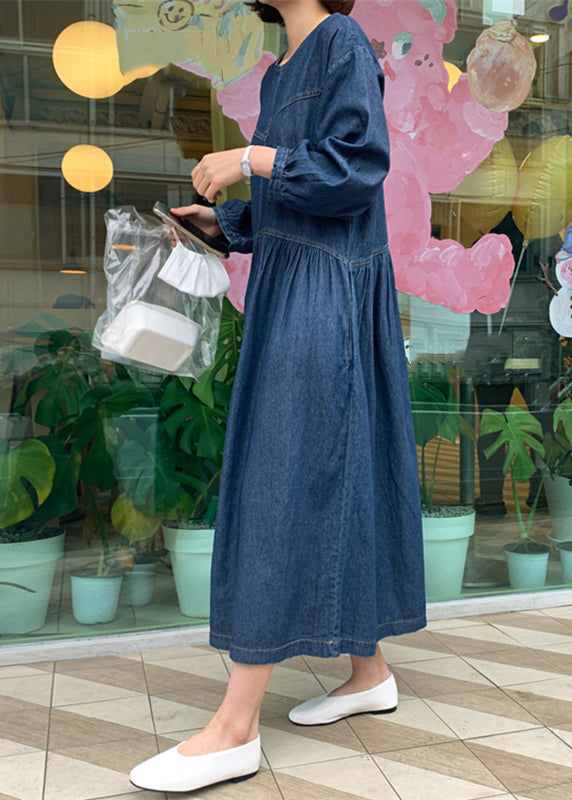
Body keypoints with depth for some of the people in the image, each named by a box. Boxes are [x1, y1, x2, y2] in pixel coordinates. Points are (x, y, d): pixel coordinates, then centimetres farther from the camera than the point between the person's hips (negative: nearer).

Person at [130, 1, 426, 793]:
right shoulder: (279, 75, 23)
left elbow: (357, 168, -14)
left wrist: (254, 158, -11)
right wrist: (223, 221, 12)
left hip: (326, 296, -9)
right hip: (291, 287, 9)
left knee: (283, 483, -13)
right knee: (334, 480, 8)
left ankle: (236, 728, -7)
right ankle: (370, 670, 20)